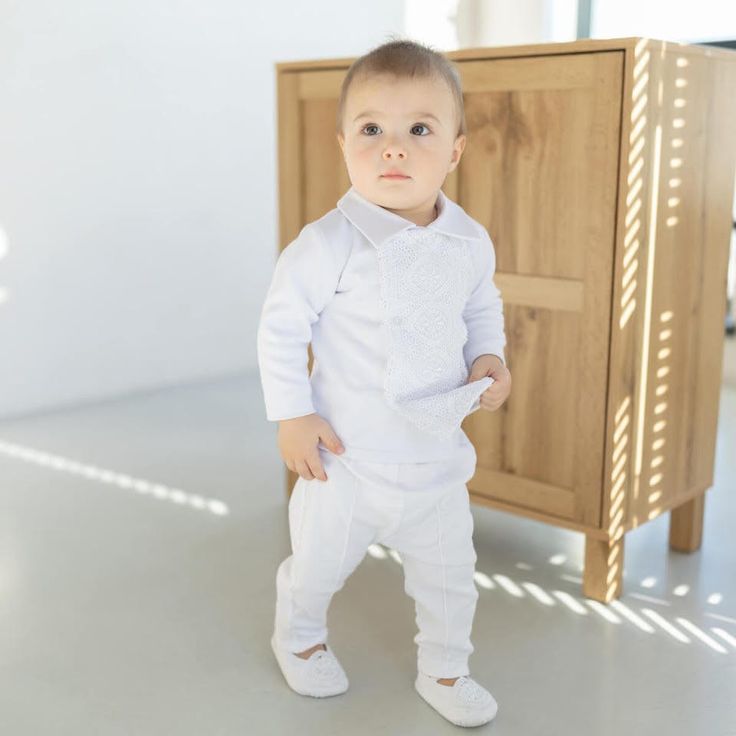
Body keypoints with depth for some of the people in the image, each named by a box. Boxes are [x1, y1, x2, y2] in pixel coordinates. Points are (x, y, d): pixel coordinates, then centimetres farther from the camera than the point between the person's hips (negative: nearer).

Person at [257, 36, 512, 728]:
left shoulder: (471, 243, -6)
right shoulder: (330, 243, -21)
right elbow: (281, 325, -14)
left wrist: (489, 356, -6)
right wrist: (291, 417, -14)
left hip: (439, 456, 4)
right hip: (347, 456, -3)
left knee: (449, 576, 18)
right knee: (319, 564, 19)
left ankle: (443, 671, 44)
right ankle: (297, 637, 51)